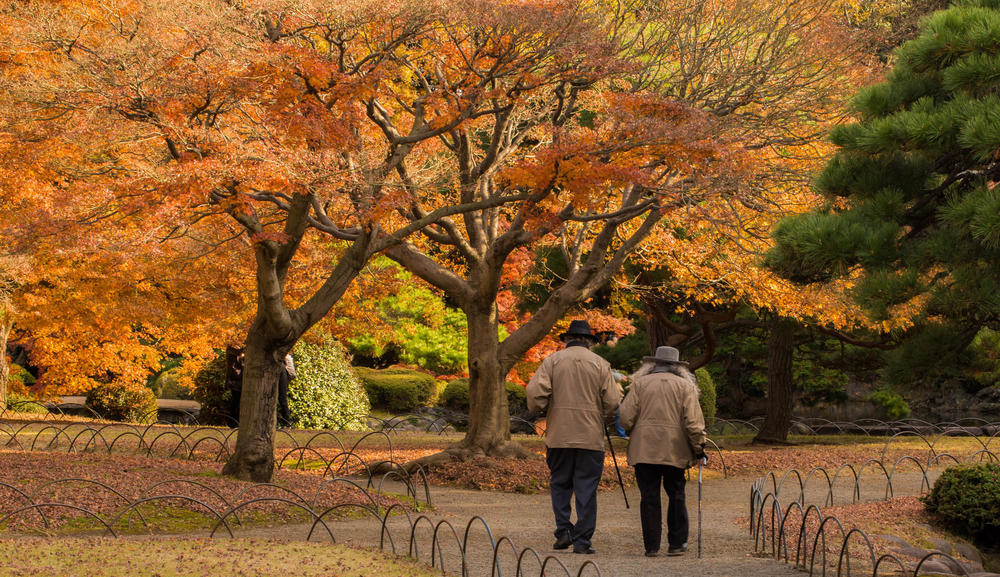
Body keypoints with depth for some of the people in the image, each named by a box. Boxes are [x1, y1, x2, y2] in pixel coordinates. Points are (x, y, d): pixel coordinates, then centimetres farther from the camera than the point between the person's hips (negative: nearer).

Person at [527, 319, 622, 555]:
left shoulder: (552, 360, 2)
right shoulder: (600, 364, 3)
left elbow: (534, 392, -8)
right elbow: (613, 402, -2)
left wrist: (543, 410, 11)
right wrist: (604, 418, 17)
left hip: (559, 435, 0)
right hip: (591, 437, 0)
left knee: (560, 484, 13)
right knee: (587, 488, 3)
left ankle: (564, 531, 5)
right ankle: (582, 540, 1)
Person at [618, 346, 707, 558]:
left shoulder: (640, 383, 6)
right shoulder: (685, 386, 5)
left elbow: (626, 417, 0)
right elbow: (694, 422, -3)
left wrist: (632, 434, 18)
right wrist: (699, 449, 4)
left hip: (644, 450, 0)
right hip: (674, 451, 0)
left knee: (649, 498, 2)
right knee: (676, 496, 12)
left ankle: (652, 546, 2)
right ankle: (677, 544, 14)